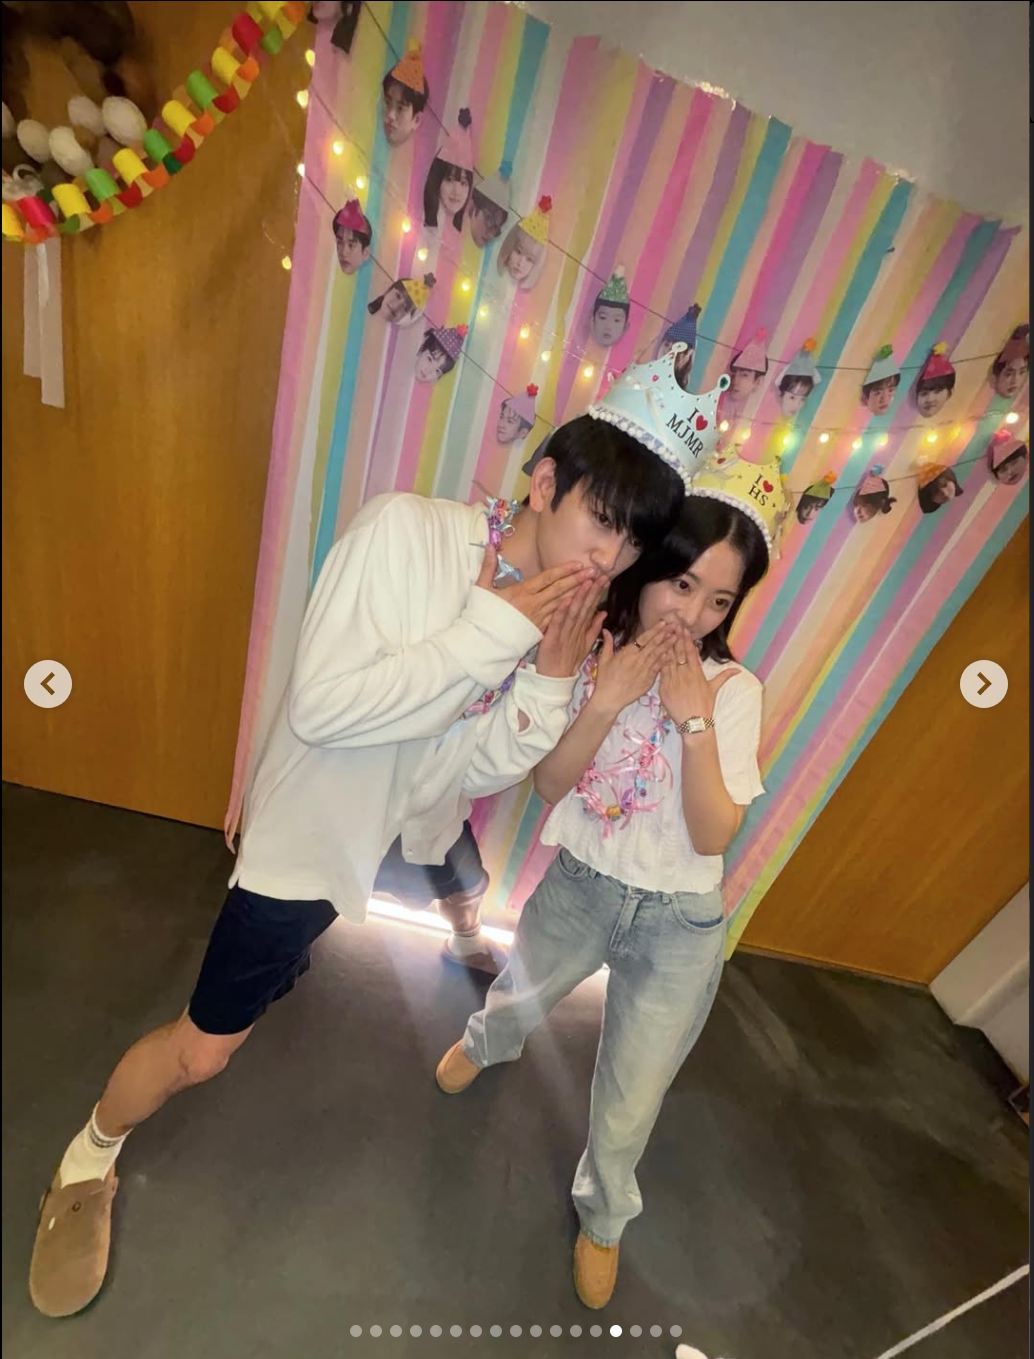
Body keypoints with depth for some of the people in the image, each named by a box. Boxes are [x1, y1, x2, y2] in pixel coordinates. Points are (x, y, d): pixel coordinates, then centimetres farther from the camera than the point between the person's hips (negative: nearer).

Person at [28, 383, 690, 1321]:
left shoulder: (555, 616, -12)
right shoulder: (405, 530, -27)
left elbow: (481, 770, -11)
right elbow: (320, 706, -34)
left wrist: (550, 679, -27)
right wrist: (493, 628, -33)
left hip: (420, 818, 6)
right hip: (312, 831, -5)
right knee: (202, 1051, 6)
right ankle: (87, 1167, 40)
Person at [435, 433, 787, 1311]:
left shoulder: (732, 690, -17)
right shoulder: (590, 656, -12)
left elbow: (714, 837, -20)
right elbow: (548, 786, -15)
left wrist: (695, 717, -29)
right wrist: (606, 703, -30)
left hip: (677, 923, -1)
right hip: (577, 886, 2)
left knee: (629, 1108, 15)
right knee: (518, 1001, 30)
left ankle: (604, 1216, 50)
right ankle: (486, 1044, 69)